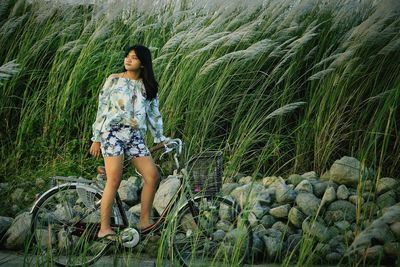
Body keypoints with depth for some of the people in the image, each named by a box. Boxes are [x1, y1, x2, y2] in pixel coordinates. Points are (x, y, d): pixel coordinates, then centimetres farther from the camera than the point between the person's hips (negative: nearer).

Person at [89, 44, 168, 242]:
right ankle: (104, 228, -12)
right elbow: (102, 109, 4)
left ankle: (144, 221, 7)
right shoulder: (114, 80, 4)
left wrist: (160, 138, 11)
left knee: (152, 176, -6)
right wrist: (96, 139, 1)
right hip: (113, 132, -4)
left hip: (135, 136, 4)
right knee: (114, 180, -14)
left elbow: (154, 114, 17)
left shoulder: (149, 86, 13)